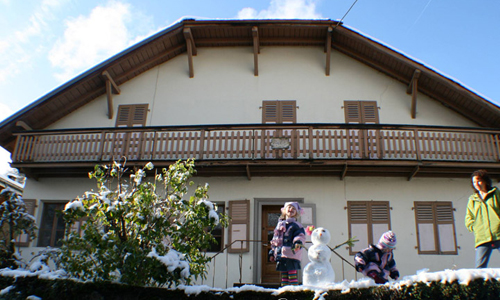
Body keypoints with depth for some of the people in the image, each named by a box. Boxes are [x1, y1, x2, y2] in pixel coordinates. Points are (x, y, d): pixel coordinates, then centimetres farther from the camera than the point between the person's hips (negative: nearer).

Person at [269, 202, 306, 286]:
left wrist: (298, 242, -31)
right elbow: (274, 239, 25)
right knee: (283, 274, 11)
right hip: (280, 254, 6)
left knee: (292, 273, -11)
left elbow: (300, 235, -10)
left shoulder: (296, 225, 3)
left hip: (291, 254, -6)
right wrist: (272, 252, 23)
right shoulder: (280, 224, 21)